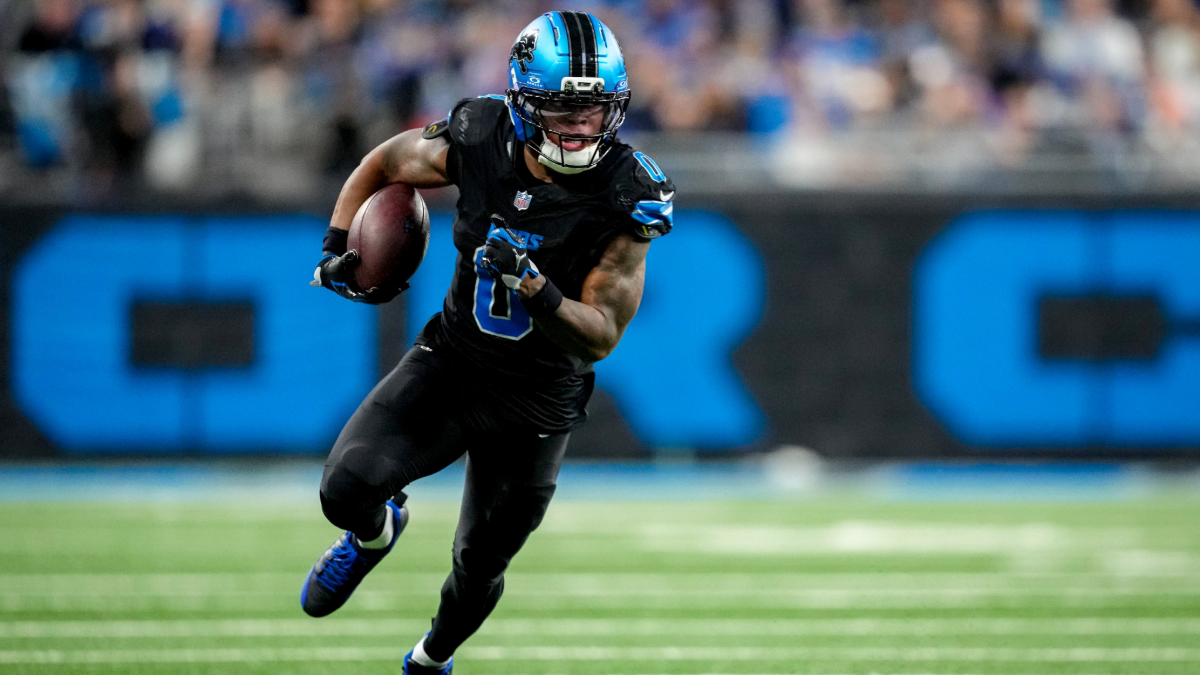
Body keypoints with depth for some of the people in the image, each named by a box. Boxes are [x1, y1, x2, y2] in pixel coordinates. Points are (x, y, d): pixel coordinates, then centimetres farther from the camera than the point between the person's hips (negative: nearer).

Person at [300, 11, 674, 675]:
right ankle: (374, 532, 16)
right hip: (451, 363, 1)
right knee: (349, 486, -23)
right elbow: (384, 163, 6)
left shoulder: (625, 199, -22)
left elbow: (600, 338, -20)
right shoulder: (477, 143, -16)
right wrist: (338, 250, -2)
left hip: (535, 404, -1)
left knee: (479, 567, 15)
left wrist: (532, 284, -37)